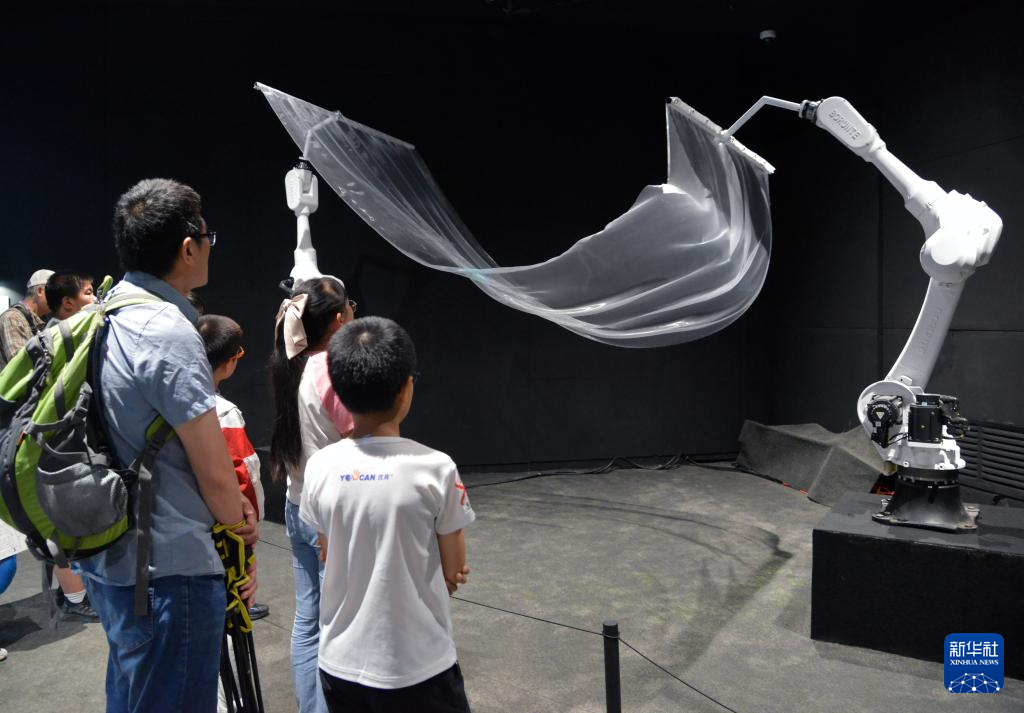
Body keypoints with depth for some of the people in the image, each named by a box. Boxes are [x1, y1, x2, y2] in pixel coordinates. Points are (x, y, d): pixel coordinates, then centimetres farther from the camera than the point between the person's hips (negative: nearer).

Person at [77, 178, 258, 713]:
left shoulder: (102, 320, 7)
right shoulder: (169, 333, -21)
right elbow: (215, 474, -18)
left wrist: (230, 503, 9)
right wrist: (239, 529, 3)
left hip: (110, 560, 9)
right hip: (167, 570, -9)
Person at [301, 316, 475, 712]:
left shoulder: (319, 468, -9)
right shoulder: (435, 469, -18)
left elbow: (330, 560, 4)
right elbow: (453, 572, -7)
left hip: (341, 665, 4)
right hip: (418, 669, -3)